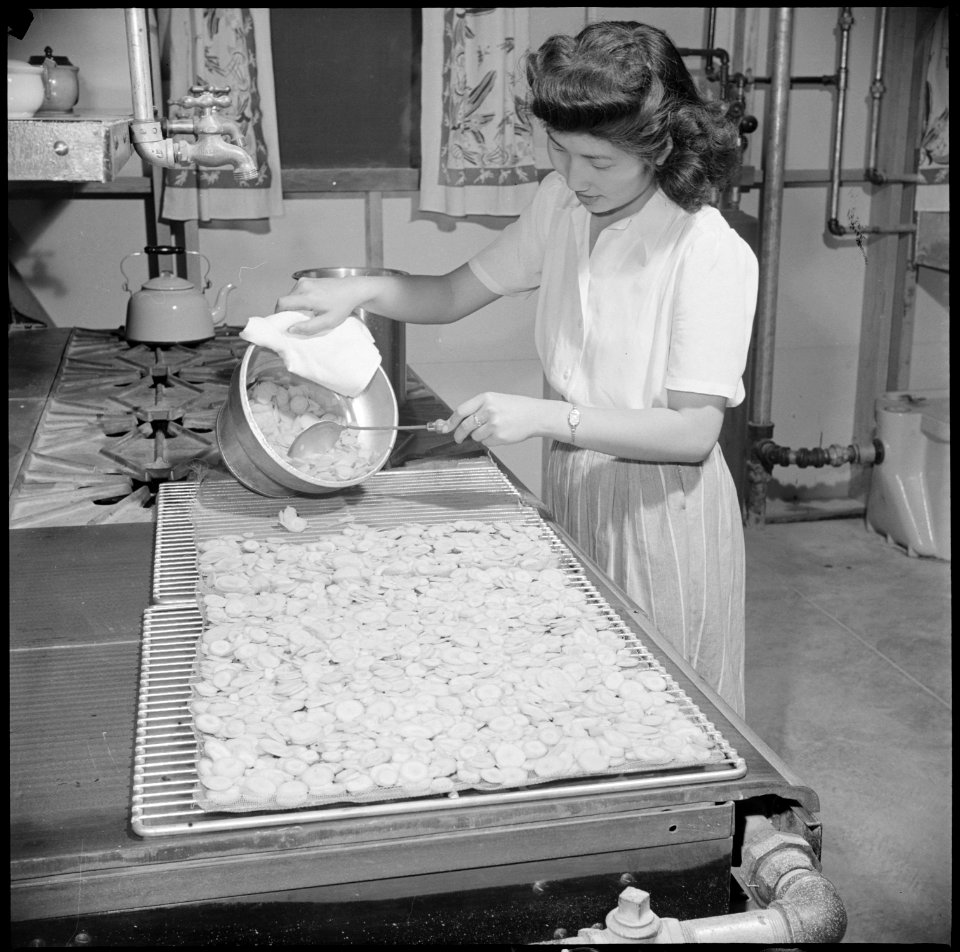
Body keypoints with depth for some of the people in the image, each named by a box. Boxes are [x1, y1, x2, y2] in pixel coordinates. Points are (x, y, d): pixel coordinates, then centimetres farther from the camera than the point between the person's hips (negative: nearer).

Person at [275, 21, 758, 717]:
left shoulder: (713, 254, -21)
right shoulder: (561, 204, -2)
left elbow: (695, 431, -23)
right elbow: (455, 295, 7)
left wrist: (546, 417, -29)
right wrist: (360, 290, -11)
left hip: (662, 510, -6)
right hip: (573, 487, 6)